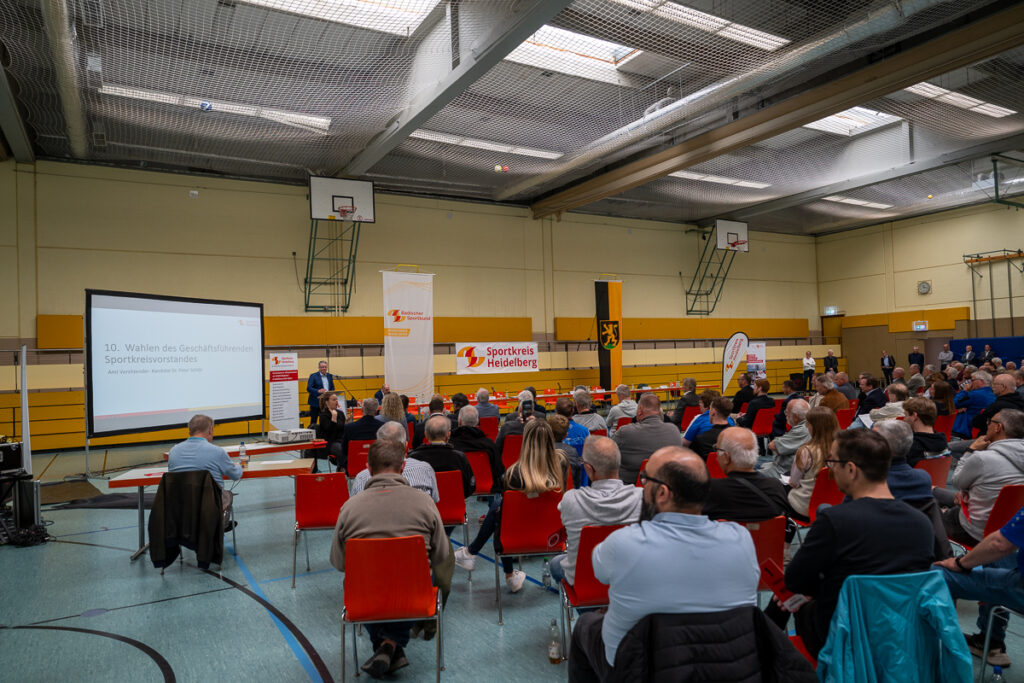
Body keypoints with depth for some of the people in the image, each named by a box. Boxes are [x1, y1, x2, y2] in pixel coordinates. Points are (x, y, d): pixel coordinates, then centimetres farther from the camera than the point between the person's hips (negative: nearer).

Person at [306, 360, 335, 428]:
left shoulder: (329, 376, 12)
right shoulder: (313, 376, -3)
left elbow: (332, 388, 18)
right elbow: (308, 388, -12)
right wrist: (318, 391, -28)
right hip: (316, 403, -4)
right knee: (313, 421, 2)